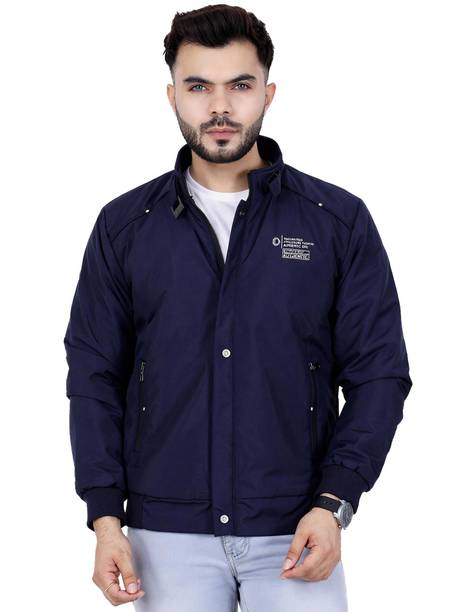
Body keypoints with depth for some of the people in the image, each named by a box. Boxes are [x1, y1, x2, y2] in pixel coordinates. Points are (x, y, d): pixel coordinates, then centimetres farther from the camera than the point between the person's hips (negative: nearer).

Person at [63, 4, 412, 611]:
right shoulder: (124, 225, 5)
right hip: (167, 533, 1)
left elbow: (378, 373, 1)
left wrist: (333, 504, -9)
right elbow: (95, 376, 6)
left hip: (294, 534, -1)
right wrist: (105, 519, -2)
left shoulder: (340, 220, 1)